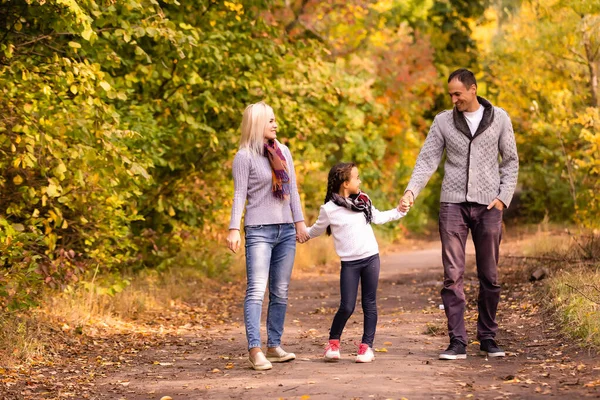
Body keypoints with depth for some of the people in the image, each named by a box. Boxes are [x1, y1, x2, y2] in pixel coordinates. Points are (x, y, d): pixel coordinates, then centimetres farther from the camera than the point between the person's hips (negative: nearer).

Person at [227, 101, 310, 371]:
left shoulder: (283, 152, 12)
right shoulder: (245, 156, -5)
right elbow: (240, 194, -7)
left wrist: (299, 222, 13)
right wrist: (233, 229, -14)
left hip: (286, 230, 6)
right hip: (259, 230, -6)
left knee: (280, 291, 7)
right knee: (257, 289, -13)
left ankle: (274, 346, 12)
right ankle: (255, 350, -17)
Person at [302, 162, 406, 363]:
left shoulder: (363, 200, 8)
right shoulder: (330, 209, -6)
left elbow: (377, 217, 25)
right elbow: (317, 230, 10)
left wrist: (398, 212, 21)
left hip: (371, 258, 4)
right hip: (349, 263, -4)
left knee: (369, 304, 3)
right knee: (347, 307, -7)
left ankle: (367, 346, 9)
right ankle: (333, 342, 15)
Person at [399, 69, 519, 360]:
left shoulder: (499, 118, 5)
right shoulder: (443, 121, 5)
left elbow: (511, 162, 8)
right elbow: (427, 160, 1)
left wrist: (504, 197, -3)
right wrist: (411, 190, -14)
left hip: (488, 206, 0)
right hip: (453, 205, 0)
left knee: (489, 278, 5)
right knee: (452, 276, -5)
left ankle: (488, 338, 16)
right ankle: (457, 342, -3)